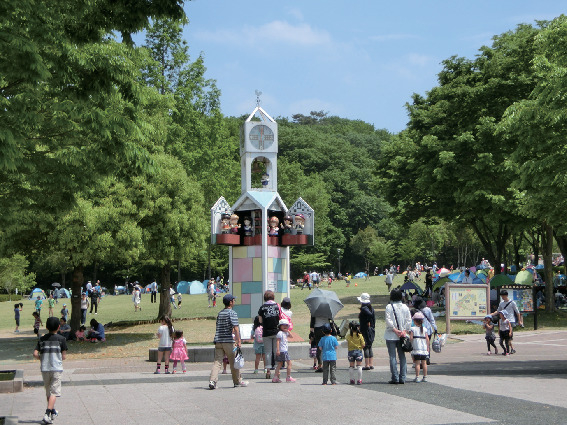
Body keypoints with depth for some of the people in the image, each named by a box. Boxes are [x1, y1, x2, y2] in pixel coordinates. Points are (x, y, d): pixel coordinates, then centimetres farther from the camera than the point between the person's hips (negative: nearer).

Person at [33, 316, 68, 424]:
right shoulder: (61, 339, -3)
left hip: (44, 369, 4)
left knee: (48, 391, 19)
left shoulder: (42, 339, 5)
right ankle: (47, 414, -21)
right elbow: (64, 356, -4)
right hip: (56, 368, -4)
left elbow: (35, 354, -2)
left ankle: (53, 412, 33)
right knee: (54, 392, -6)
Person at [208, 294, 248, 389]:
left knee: (217, 361, 0)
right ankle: (238, 381, 18)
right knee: (234, 362, 7)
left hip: (218, 341, 6)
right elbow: (235, 328, -16)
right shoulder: (232, 313, -6)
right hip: (229, 341, -6)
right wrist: (239, 341, -17)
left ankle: (212, 380, -16)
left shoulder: (220, 313, 16)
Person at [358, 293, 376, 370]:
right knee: (370, 347, 14)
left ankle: (367, 365, -4)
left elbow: (370, 314, -31)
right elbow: (374, 318, 11)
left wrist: (368, 322, -16)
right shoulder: (371, 308, 10)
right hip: (372, 329, 8)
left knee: (366, 347, -4)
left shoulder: (363, 308, -15)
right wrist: (372, 325, 16)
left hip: (365, 330, -8)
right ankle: (371, 364, 15)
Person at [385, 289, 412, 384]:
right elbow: (409, 320, 1)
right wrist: (405, 331, -2)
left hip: (391, 336, -4)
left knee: (392, 357, 0)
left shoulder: (389, 307, -8)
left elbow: (388, 321, -14)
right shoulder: (405, 307, 5)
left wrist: (395, 330, -9)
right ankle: (402, 378, 6)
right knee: (402, 356, 9)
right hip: (402, 336, 4)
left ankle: (395, 378, -3)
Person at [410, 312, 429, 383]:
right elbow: (427, 339, 5)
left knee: (417, 363, -3)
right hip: (424, 349, 3)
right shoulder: (424, 329, 6)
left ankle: (417, 377, -5)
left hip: (416, 349, -3)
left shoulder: (413, 329, -3)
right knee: (424, 363, 8)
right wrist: (428, 348, 12)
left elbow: (411, 338, -9)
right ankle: (425, 377, 11)